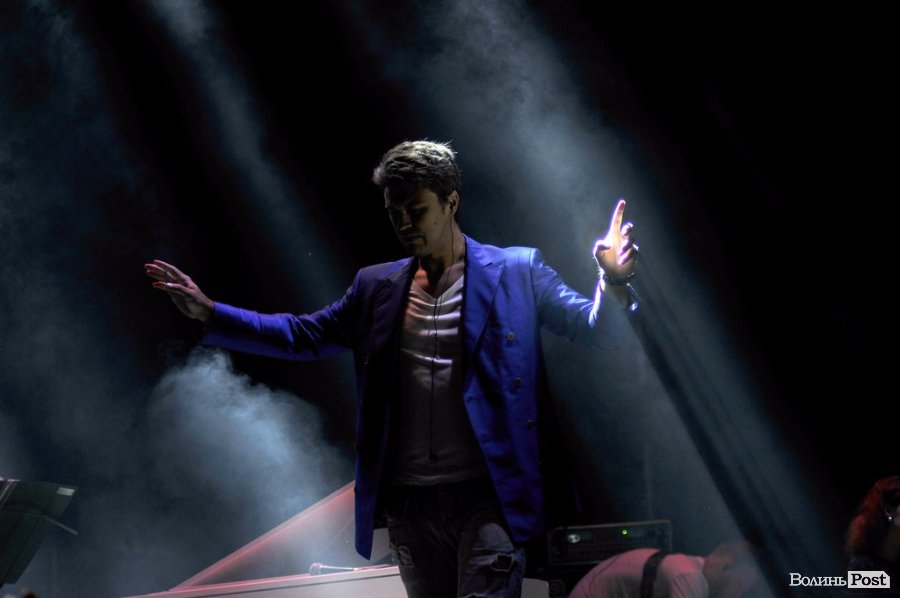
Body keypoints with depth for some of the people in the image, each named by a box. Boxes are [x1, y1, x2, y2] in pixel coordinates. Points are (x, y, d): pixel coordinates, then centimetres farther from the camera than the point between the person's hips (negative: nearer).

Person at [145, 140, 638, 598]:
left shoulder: (517, 271, 2)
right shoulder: (377, 287, 14)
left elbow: (595, 330, -3)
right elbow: (303, 335, 15)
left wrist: (613, 284, -26)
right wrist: (209, 312, 5)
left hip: (487, 497, -4)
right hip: (410, 502, 4)